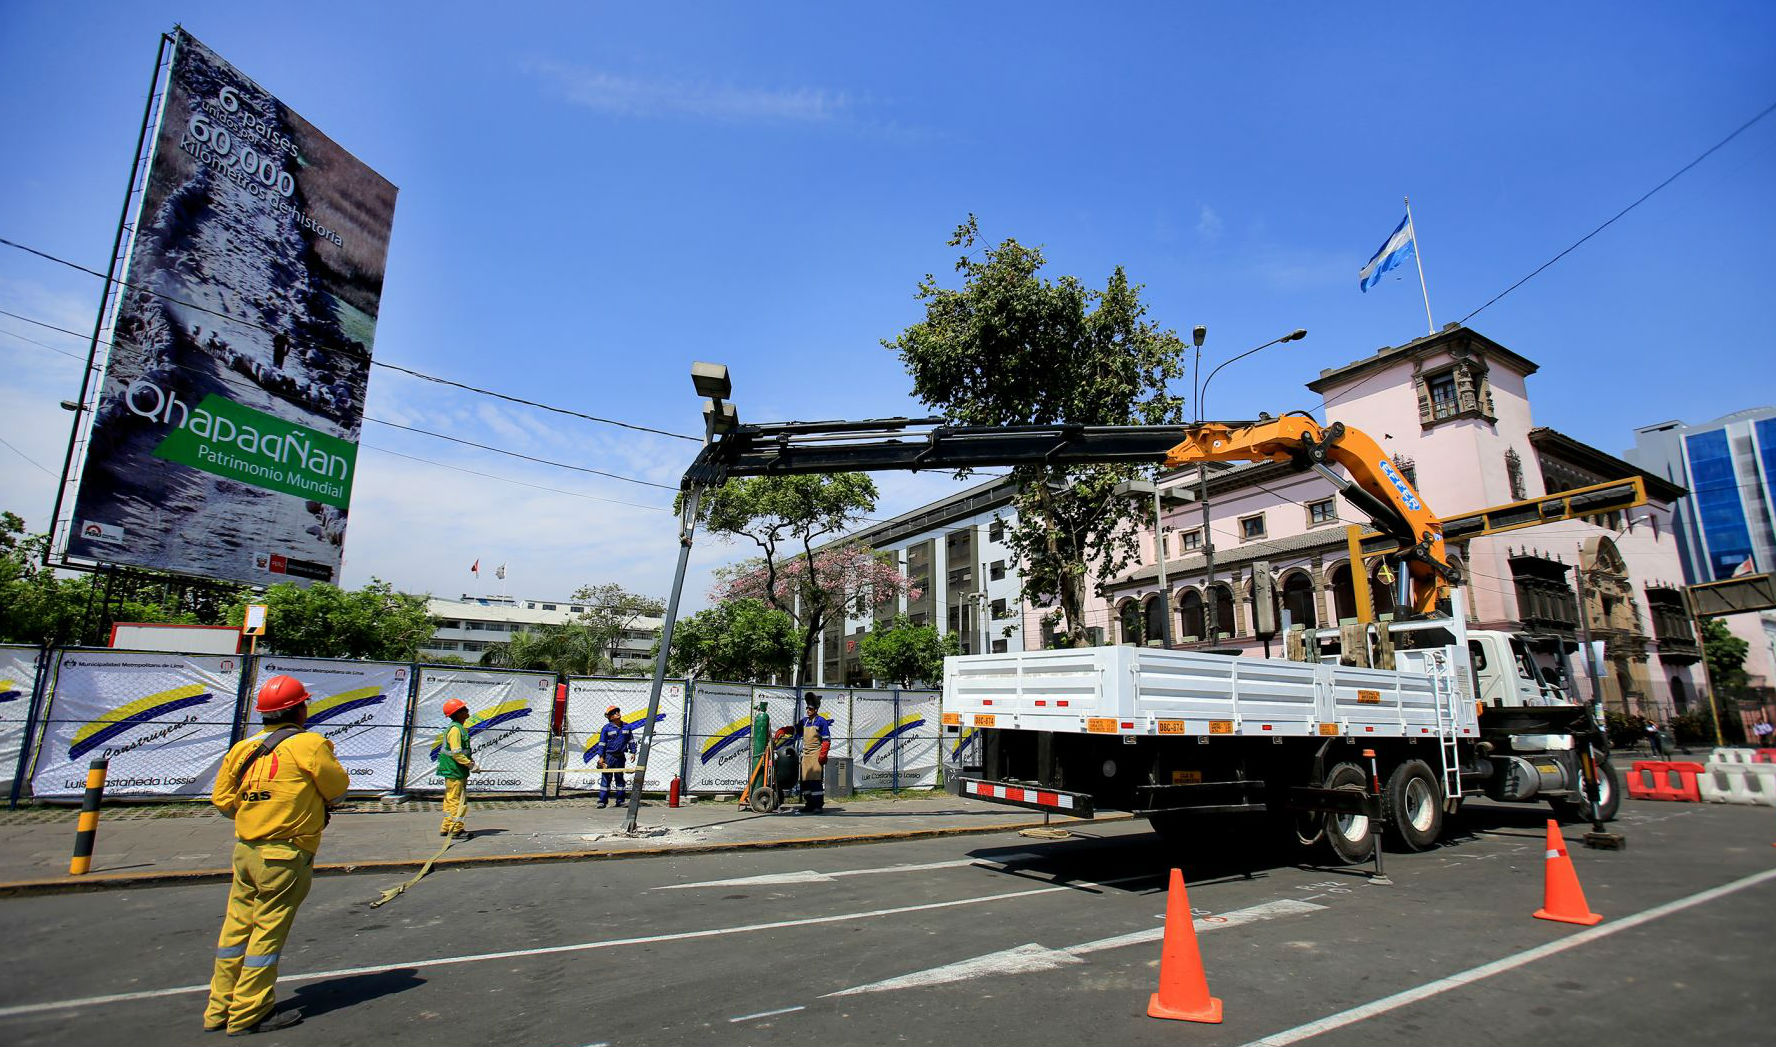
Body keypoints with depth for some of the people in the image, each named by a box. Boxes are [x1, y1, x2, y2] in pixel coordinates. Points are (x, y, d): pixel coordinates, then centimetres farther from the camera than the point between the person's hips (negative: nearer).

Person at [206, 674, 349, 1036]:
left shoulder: (242, 749, 6)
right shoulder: (309, 744, -13)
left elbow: (222, 798, 9)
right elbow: (338, 788, -6)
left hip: (245, 851, 7)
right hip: (285, 856, -7)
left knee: (237, 926, 16)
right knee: (268, 930, 3)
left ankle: (220, 1008, 26)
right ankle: (249, 1014, 13)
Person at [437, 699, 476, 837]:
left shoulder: (460, 727, 15)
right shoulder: (455, 729, -18)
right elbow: (456, 754, -23)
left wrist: (470, 757, 11)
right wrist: (470, 764, -19)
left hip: (455, 771, 11)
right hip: (454, 770, -11)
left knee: (451, 799, 16)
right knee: (457, 799, -5)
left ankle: (446, 828, 25)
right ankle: (456, 829, 0)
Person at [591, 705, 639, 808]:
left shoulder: (627, 727, 7)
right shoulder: (606, 728, -5)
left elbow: (631, 740, 15)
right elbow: (602, 743, -3)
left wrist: (633, 752, 10)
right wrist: (601, 757, -7)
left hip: (620, 757, 4)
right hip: (608, 756, -4)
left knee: (620, 778, 10)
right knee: (606, 778, -2)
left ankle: (621, 801, 18)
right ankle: (602, 801, 4)